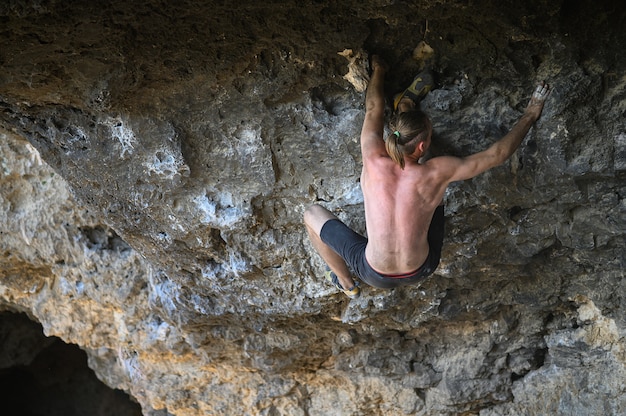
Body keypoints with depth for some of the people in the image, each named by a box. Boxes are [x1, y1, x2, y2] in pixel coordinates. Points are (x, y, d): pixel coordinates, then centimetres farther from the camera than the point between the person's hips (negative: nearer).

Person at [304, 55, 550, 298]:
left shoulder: (373, 160, -24)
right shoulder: (436, 173, -25)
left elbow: (373, 110, -2)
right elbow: (497, 155, -12)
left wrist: (378, 72, 17)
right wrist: (531, 114, 0)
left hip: (376, 275, -1)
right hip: (422, 270, 1)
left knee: (313, 215, 17)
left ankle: (346, 283, 35)